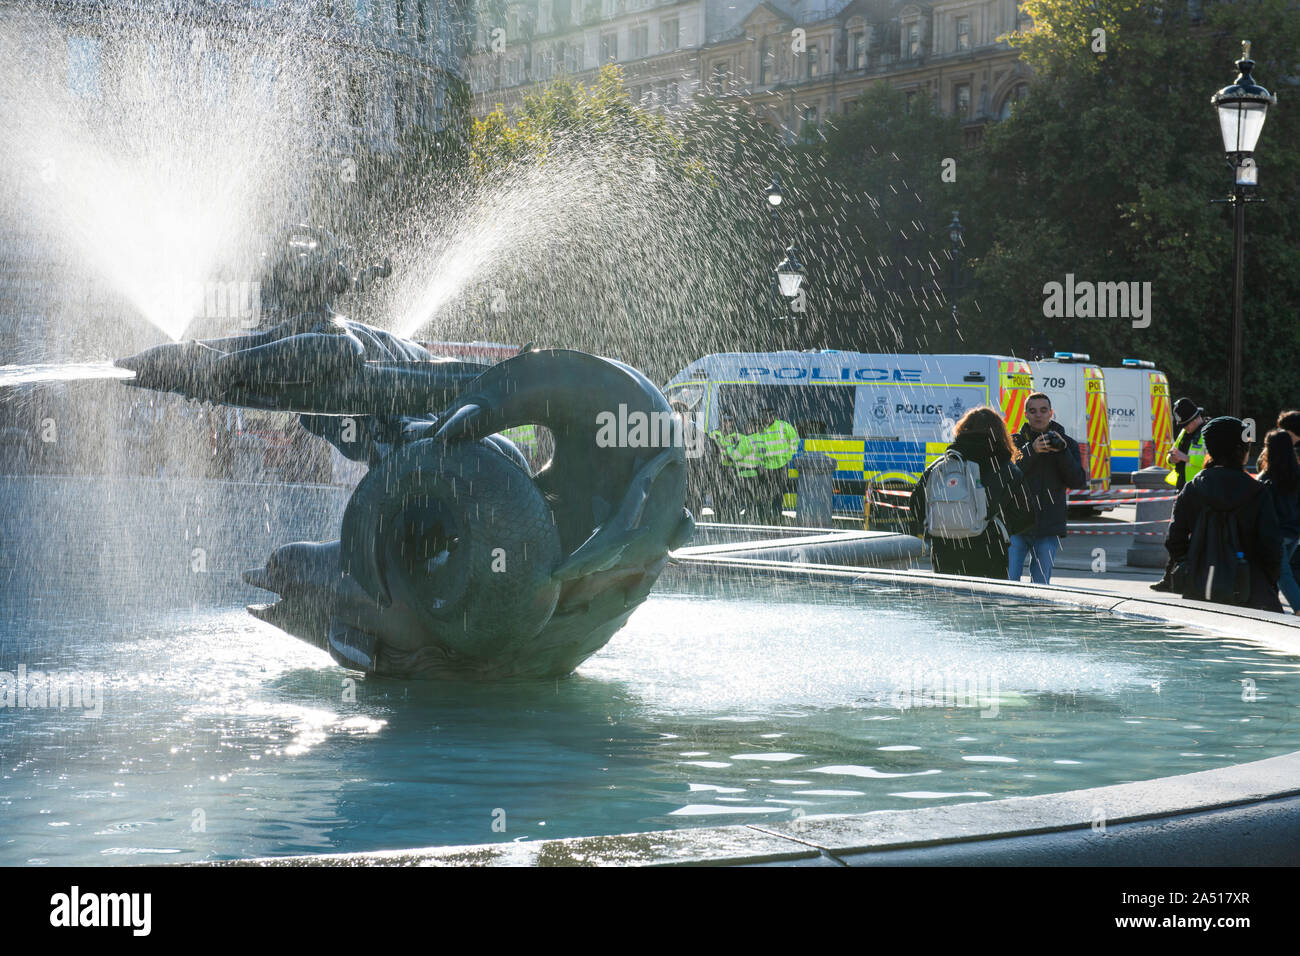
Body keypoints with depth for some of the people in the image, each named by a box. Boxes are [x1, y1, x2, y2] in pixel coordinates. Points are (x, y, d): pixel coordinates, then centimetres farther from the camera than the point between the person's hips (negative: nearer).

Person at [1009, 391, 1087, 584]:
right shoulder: (1015, 442, 6)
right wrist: (1031, 450, -22)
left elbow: (1079, 482, -2)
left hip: (1048, 527, 1)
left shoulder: (1067, 444, 10)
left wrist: (1062, 451, -14)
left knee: (1040, 585, 3)